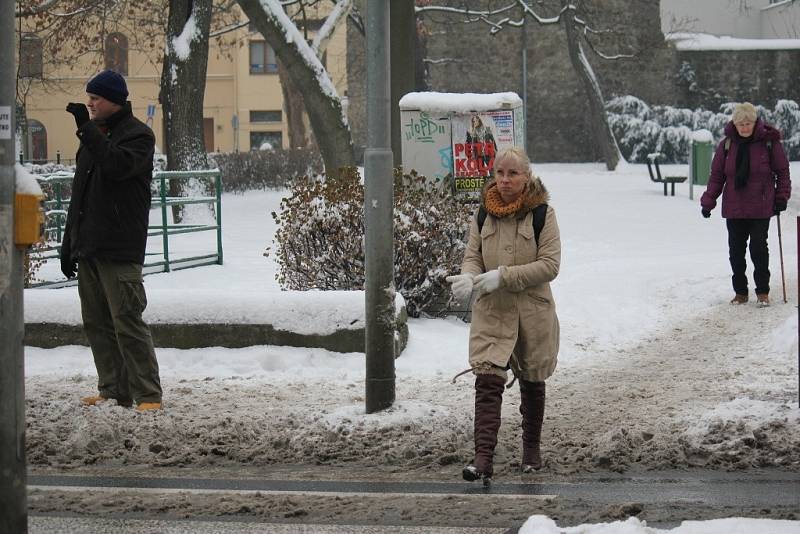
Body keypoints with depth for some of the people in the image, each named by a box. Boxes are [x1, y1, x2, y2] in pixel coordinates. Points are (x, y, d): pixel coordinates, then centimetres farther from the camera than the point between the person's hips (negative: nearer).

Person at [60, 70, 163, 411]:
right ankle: (113, 390, 14)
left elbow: (118, 165, -26)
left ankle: (148, 394, -8)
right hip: (88, 248, 8)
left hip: (119, 251, -8)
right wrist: (69, 242, 21)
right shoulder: (94, 135, 19)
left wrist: (87, 129, -21)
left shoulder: (138, 135, -5)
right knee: (96, 322, 8)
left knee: (127, 321, -11)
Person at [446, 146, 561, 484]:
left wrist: (503, 276, -20)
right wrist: (468, 277, -16)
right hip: (491, 309, 2)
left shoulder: (542, 213, -7)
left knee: (532, 381, 15)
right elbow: (473, 255, 8)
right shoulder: (483, 214, 4)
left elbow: (550, 264, -12)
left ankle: (531, 449, 34)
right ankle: (483, 458, -21)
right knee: (487, 381, -14)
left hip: (533, 311, -2)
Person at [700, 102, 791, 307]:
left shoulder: (769, 142, -3)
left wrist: (782, 196, -1)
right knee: (736, 250, 5)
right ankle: (740, 292, 17)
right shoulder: (727, 144, 2)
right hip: (734, 208, 3)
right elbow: (716, 175, 6)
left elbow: (782, 171, 5)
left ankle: (762, 292, 7)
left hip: (761, 207, -2)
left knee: (758, 248, -5)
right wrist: (708, 201, 1)